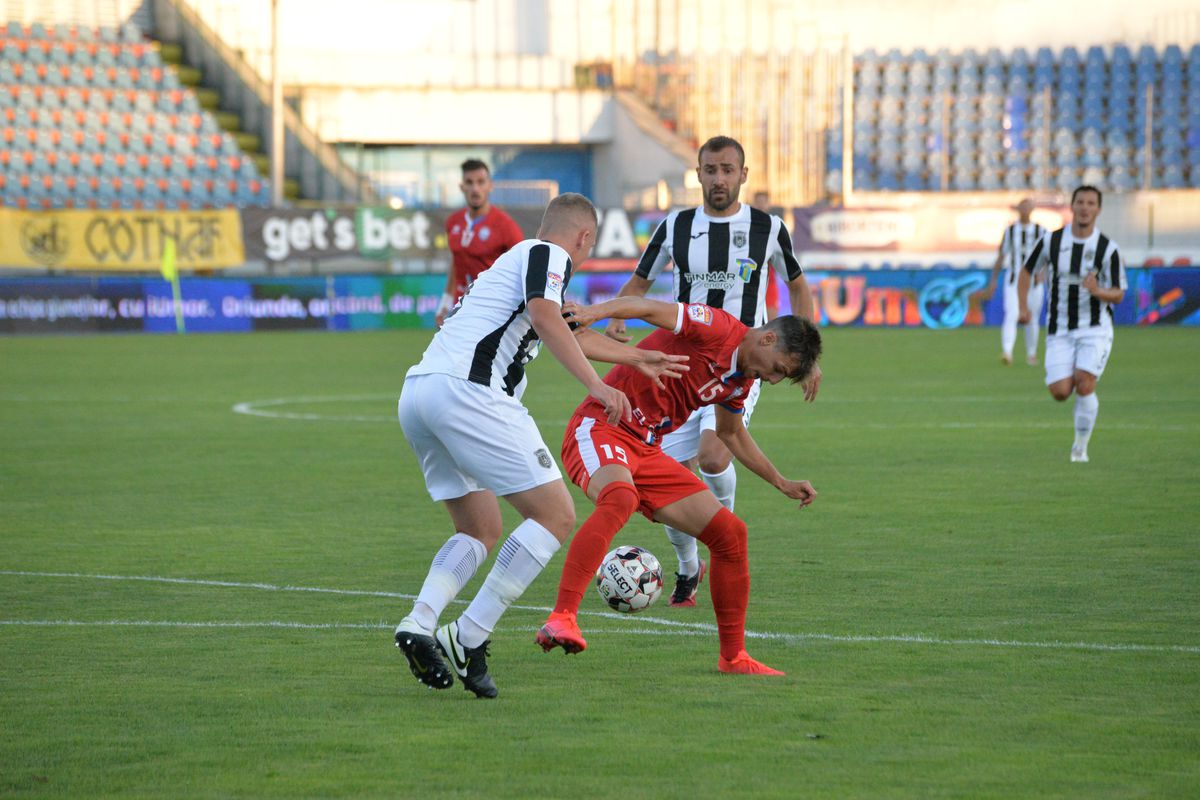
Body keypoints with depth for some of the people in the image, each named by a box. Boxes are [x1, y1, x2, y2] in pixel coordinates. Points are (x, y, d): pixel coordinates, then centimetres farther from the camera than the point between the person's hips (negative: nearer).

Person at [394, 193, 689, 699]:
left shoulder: (519, 256, 33)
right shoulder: (548, 254, 5)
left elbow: (571, 334, 46)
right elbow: (544, 315, -17)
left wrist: (638, 358, 55)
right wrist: (595, 386, -21)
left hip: (416, 393, 9)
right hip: (468, 390, -9)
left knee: (483, 530, 20)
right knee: (556, 516, -5)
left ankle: (420, 623, -3)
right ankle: (469, 639, -12)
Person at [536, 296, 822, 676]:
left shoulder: (741, 380, 15)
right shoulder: (718, 329, -12)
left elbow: (731, 433, 33)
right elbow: (645, 306, -23)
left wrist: (782, 483, 33)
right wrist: (597, 311, -42)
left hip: (647, 452, 9)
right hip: (601, 428, -9)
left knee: (730, 533, 5)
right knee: (619, 499, -41)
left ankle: (733, 658, 16)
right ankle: (561, 620, -47)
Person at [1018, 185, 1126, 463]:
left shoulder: (1108, 248, -6)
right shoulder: (1051, 241, -1)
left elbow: (1118, 295, -3)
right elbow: (1026, 272, 13)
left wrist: (1097, 291, -25)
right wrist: (1023, 307, 0)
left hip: (1095, 328, -2)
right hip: (1060, 331, 2)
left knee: (1084, 385, -21)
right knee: (1060, 392, -11)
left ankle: (1081, 446, -2)